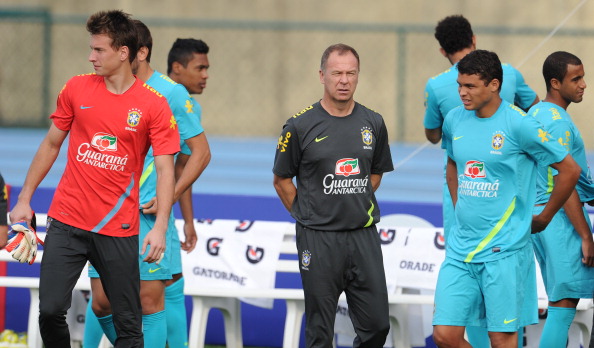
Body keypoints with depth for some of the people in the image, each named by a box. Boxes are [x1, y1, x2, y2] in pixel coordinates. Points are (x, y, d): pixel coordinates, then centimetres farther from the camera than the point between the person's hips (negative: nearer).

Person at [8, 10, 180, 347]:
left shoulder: (153, 105, -4)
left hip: (118, 228, -2)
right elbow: (51, 144, 15)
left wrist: (160, 227, -18)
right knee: (51, 310, -7)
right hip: (67, 220, 2)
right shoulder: (76, 89, 5)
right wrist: (25, 199, 13)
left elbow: (166, 169, -6)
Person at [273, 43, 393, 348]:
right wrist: (307, 215, 3)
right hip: (319, 239, -3)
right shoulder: (301, 126, -5)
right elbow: (282, 180, 5)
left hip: (364, 235, 3)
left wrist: (357, 206, 11)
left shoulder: (373, 123, 6)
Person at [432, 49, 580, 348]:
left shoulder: (519, 125, -11)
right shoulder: (455, 120, 7)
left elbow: (569, 170, -4)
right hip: (460, 246, 6)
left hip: (504, 250, -6)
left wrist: (543, 219, 3)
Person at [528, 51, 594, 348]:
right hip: (561, 219, -10)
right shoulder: (558, 122, -16)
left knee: (560, 302, 14)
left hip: (537, 217, 10)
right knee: (563, 304, -9)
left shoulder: (535, 113, 13)